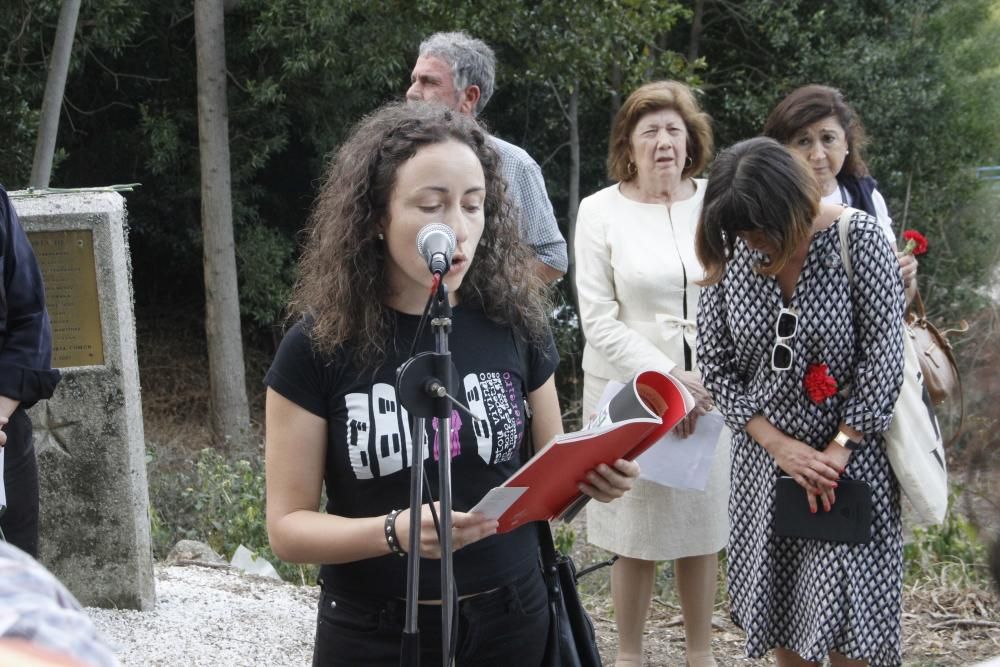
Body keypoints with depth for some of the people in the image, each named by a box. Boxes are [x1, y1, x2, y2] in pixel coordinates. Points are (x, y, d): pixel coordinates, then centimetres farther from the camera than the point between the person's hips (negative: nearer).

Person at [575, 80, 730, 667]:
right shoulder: (601, 211, -1)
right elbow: (598, 319, -5)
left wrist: (707, 383, -6)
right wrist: (664, 376, -13)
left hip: (709, 392, 2)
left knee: (705, 528, 8)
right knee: (637, 532, 3)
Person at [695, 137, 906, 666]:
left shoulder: (859, 240, -13)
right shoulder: (728, 256, -5)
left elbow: (883, 357, -11)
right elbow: (717, 367, -1)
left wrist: (839, 449, -14)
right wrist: (779, 445, -10)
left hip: (850, 455, -3)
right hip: (766, 458, 3)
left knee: (844, 621, -2)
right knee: (780, 608, 9)